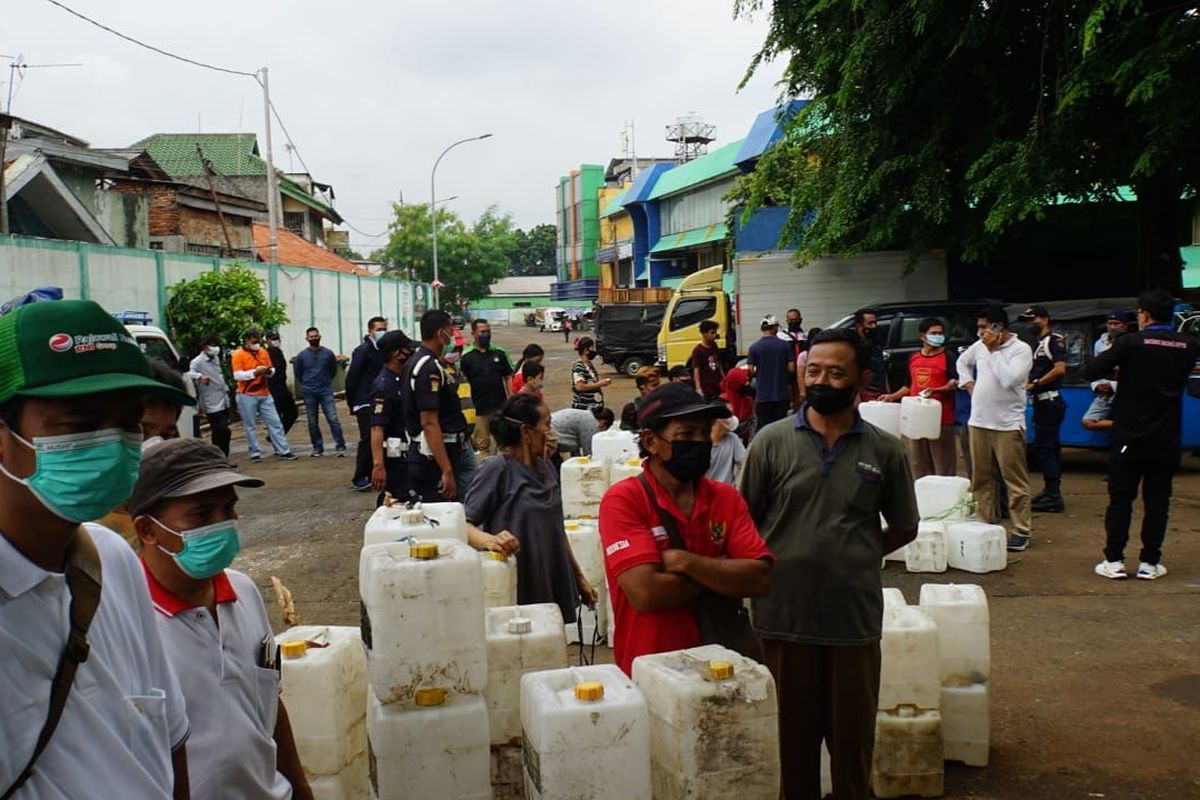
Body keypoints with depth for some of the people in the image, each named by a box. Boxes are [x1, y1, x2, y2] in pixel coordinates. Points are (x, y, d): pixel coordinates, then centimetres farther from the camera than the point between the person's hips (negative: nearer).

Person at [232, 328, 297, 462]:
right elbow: (237, 375, -14)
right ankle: (255, 453, 10)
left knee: (275, 422, 2)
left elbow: (271, 368, 19)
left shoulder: (263, 352, 9)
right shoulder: (238, 355, -6)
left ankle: (283, 451, 6)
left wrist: (270, 371, -5)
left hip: (265, 394, 5)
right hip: (247, 396, -5)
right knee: (250, 426, 2)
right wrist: (254, 372, -24)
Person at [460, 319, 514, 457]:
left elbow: (508, 377, 6)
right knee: (482, 444, 6)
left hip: (501, 406, 2)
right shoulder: (466, 357, -3)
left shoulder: (499, 353, 3)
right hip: (480, 409, -2)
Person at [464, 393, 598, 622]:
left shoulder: (545, 467, 10)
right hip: (516, 593, -6)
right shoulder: (496, 469, -11)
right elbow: (464, 523, -16)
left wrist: (579, 578, 20)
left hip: (553, 587, 6)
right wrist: (489, 540, -36)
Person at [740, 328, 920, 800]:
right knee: (792, 737, 13)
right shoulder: (772, 442, -3)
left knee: (853, 739, 14)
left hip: (855, 618, 1)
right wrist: (773, 565, -4)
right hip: (783, 616, 0)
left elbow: (904, 528, 11)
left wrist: (856, 556, 2)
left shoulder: (885, 451, 0)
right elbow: (744, 522, 4)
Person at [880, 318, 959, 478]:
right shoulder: (913, 358, 14)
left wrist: (935, 390, -25)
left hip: (941, 418, -5)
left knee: (943, 464, -3)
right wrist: (892, 397, 12)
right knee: (918, 463, 11)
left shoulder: (947, 357, -2)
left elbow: (955, 384, -10)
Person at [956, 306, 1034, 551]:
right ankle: (985, 525, 21)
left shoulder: (1021, 349, -9)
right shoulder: (979, 346, 9)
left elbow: (1008, 379, -23)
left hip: (1007, 425, -6)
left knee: (1015, 481, -2)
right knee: (981, 480, 11)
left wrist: (994, 350, -16)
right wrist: (968, 384, 12)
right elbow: (962, 362, 28)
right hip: (978, 422, 6)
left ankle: (1022, 531, 4)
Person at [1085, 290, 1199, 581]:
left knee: (1120, 499, 5)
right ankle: (1149, 563, 11)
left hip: (1130, 436, -3)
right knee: (1157, 501, 8)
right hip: (1167, 437, 3)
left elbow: (1090, 372, -12)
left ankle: (1113, 560, 6)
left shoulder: (1132, 342, -12)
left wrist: (1117, 364, 8)